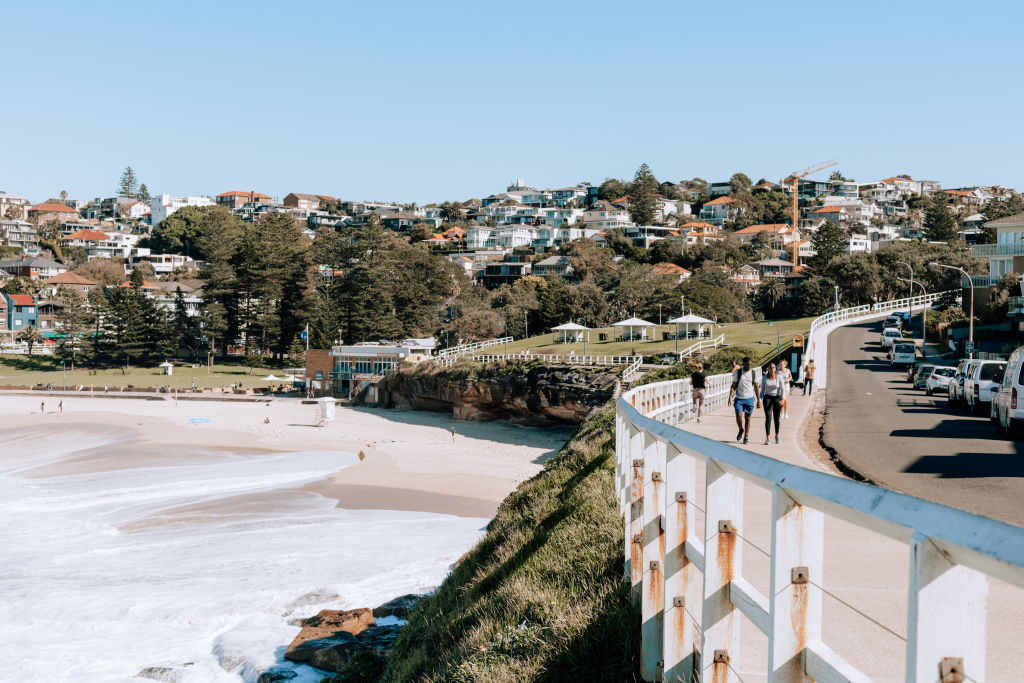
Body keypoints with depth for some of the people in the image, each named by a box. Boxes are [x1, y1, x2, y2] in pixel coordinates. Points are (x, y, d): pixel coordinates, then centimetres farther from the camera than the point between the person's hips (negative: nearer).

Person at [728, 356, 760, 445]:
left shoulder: (753, 373, 1)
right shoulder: (737, 372, -3)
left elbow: (756, 387, 7)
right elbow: (733, 386, -1)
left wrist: (758, 400, 5)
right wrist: (730, 397, -14)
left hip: (749, 398, 1)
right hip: (739, 399, -1)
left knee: (747, 418, 3)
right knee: (739, 417, -11)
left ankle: (746, 437, 14)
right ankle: (741, 430, 19)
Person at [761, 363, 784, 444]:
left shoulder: (779, 377, -7)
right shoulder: (765, 378, -2)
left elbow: (783, 389, -9)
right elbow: (762, 390, 7)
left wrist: (782, 399, -22)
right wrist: (760, 400, -2)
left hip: (777, 398, 0)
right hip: (767, 398, 0)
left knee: (776, 419, 8)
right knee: (768, 418, -12)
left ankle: (777, 435, 30)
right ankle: (767, 438, -16)